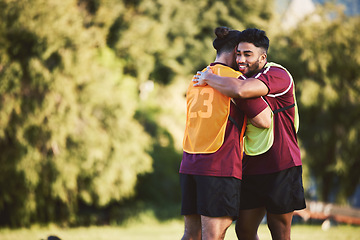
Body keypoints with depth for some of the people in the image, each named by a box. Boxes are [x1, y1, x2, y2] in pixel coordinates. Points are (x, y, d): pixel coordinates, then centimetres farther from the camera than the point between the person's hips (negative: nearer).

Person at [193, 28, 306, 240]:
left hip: (280, 167, -8)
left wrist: (209, 78, -17)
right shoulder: (245, 79, 13)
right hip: (252, 168, 8)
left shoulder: (278, 75, -15)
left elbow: (240, 90, -33)